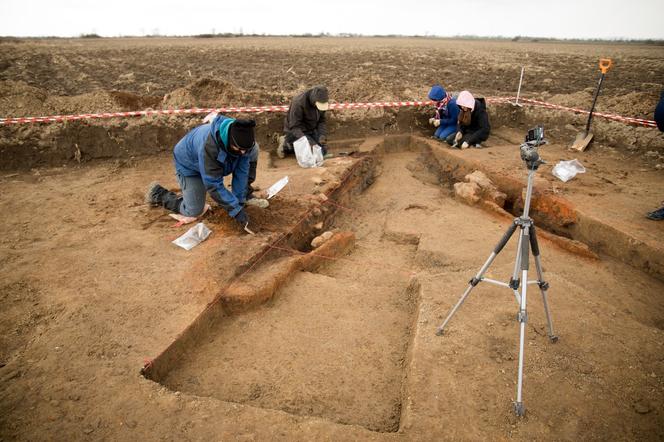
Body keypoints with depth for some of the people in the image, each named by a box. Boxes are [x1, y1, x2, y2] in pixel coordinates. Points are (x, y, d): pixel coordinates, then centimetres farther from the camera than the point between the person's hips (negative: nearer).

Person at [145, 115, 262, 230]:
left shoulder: (241, 139, -27)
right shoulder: (209, 146, -44)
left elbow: (241, 172, -18)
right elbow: (213, 184, -38)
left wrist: (240, 202, -21)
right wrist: (236, 210, -36)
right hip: (189, 163, -5)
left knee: (253, 150, -10)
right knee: (194, 211, -9)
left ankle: (245, 192, 9)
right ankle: (157, 193, 15)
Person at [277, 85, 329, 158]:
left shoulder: (321, 102, -11)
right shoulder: (299, 103, -32)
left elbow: (321, 121, -1)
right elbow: (294, 127, -29)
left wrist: (322, 136, -20)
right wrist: (308, 141, -40)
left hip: (310, 130, 7)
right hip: (295, 132, -6)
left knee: (323, 151, -4)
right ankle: (286, 144, 4)